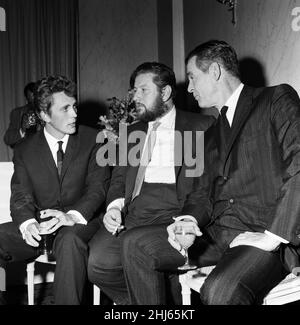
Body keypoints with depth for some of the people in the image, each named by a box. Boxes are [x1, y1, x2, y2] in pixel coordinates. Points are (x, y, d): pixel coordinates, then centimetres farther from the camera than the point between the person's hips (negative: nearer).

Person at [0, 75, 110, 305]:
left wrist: (73, 216, -24)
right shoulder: (24, 150, 9)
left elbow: (98, 186, -5)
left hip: (80, 225, -2)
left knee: (69, 241, -37)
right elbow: (21, 195, 3)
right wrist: (27, 222, -21)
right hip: (38, 228, 3)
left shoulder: (93, 140, 3)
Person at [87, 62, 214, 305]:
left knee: (134, 244, -32)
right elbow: (119, 177, 21)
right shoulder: (133, 132, 25)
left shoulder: (201, 126, 7)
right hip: (132, 216, 5)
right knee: (95, 261, -20)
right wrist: (115, 206, -1)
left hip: (174, 216, -5)